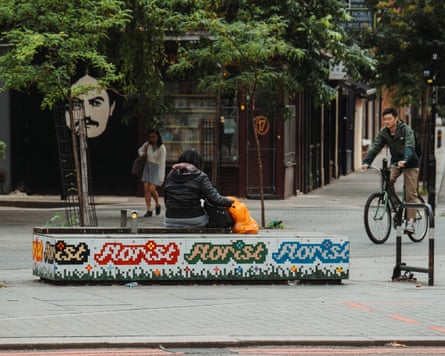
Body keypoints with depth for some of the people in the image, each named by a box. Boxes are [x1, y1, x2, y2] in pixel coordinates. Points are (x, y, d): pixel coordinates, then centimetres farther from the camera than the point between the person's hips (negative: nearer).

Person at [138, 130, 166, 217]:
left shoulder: (162, 148, -15)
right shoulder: (148, 144, 1)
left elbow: (162, 163, -17)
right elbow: (140, 150, 23)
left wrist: (161, 177, -20)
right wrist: (142, 154, -1)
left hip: (157, 169, -5)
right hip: (147, 167, 5)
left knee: (152, 189, -14)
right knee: (146, 188, -7)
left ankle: (157, 204, 15)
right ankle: (149, 211, -3)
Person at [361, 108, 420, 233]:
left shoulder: (406, 130, -19)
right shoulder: (383, 133, -5)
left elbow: (409, 146, -34)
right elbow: (375, 148, -12)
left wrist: (404, 160, -53)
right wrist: (366, 162, -30)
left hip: (410, 163, -4)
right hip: (395, 162, 4)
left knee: (410, 194, -10)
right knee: (388, 181, -25)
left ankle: (411, 222, -9)